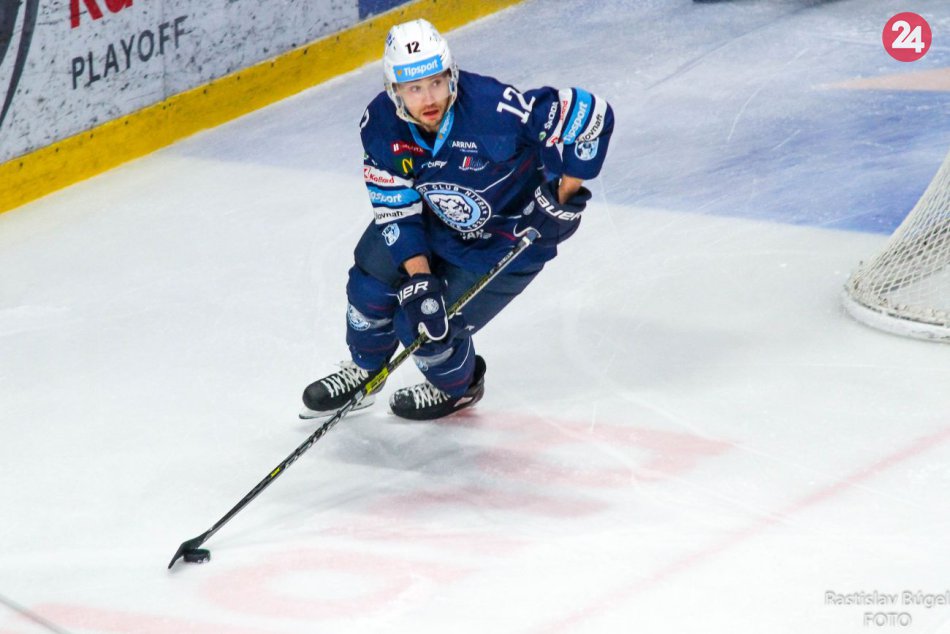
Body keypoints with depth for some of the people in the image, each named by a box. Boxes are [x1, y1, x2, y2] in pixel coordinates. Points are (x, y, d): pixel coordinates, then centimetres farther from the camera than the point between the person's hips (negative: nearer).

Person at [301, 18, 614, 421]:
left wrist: (564, 196, -26)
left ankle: (459, 388, 30)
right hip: (436, 220, 5)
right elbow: (397, 209, -14)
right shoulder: (381, 126, -22)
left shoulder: (493, 108, -39)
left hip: (509, 238, -5)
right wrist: (419, 279, -25)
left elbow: (590, 113, -35)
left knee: (428, 331, -6)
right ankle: (363, 371, 36)